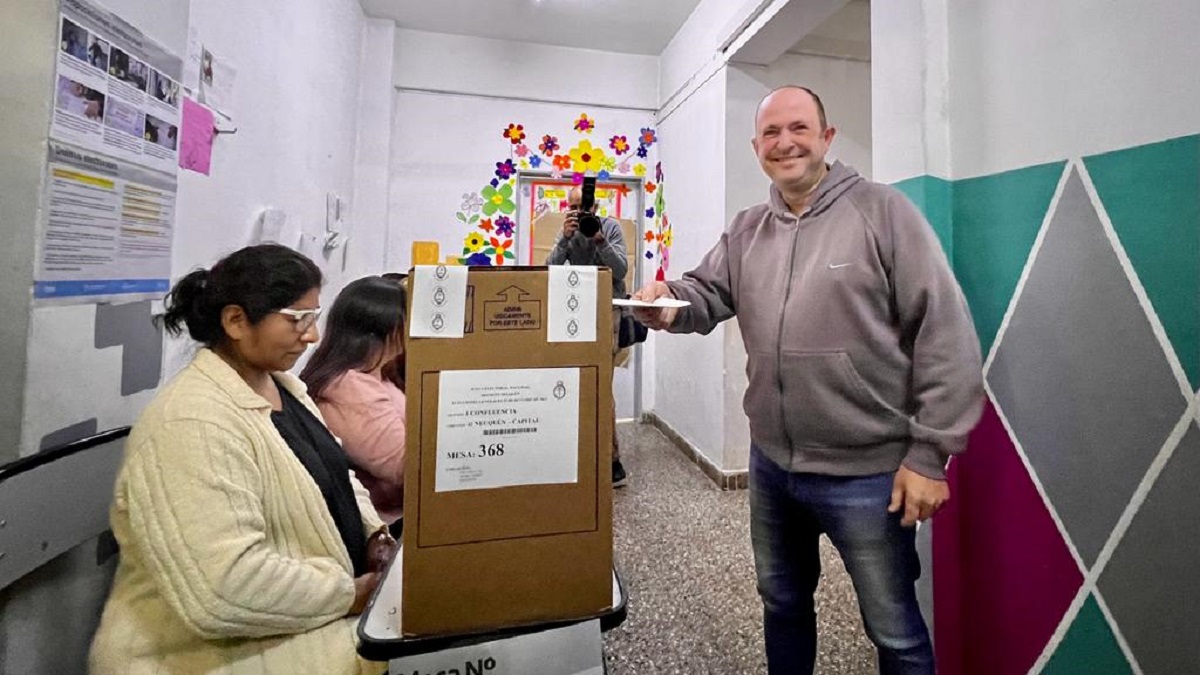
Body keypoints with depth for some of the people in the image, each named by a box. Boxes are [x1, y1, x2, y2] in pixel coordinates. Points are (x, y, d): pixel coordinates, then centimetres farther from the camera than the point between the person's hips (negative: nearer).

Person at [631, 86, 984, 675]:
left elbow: (944, 335, -13)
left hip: (867, 471, -4)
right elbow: (707, 294, 4)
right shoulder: (746, 230, 6)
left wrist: (928, 453, -14)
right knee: (782, 603, 27)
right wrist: (669, 304, -20)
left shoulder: (883, 212, -10)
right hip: (771, 463, 5)